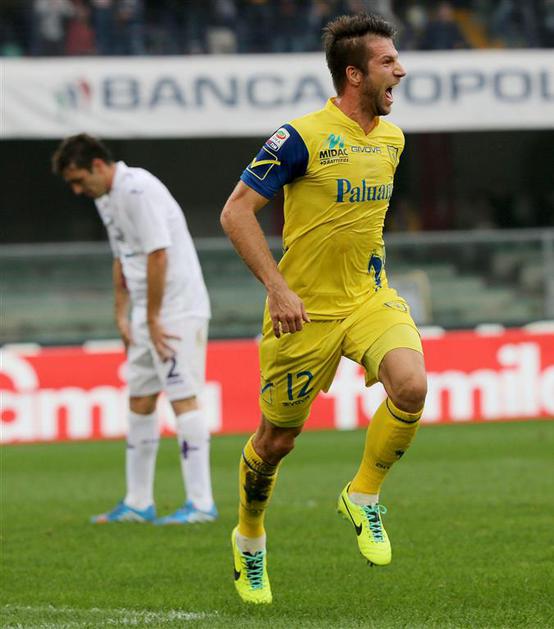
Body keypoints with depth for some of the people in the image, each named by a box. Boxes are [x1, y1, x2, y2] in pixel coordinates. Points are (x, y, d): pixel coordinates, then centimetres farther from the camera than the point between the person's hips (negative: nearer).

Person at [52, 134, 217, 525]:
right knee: (140, 401, 9)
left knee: (183, 398, -11)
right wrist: (121, 315, 13)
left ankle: (201, 504, -11)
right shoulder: (105, 199, 13)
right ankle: (139, 504, 15)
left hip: (178, 309, -10)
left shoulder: (139, 191, -18)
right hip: (148, 314, 10)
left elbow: (158, 255, -21)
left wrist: (153, 319, -18)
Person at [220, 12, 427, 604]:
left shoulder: (391, 138, 6)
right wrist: (277, 287, -21)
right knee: (277, 438, 6)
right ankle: (249, 541, 33)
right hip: (304, 311, -5)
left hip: (370, 297, 5)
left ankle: (363, 496, -2)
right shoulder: (303, 136, -15)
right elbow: (236, 211, -15)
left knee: (411, 386, -24)